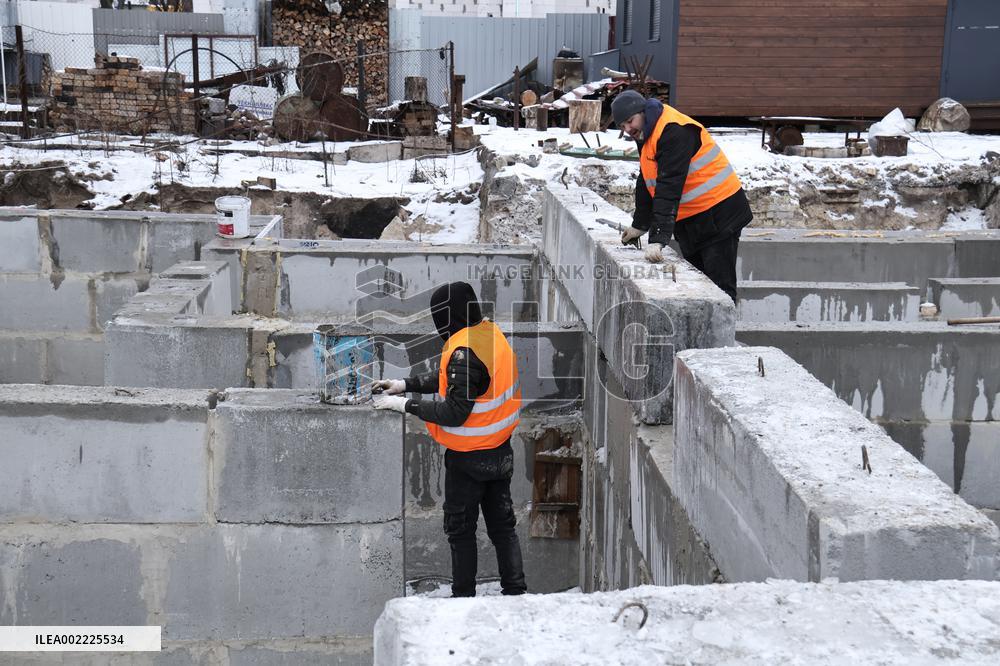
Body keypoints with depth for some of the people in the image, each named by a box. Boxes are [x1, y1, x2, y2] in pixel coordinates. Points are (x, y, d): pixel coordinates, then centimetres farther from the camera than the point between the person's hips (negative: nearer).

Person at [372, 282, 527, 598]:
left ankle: (463, 595, 18)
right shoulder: (490, 332, 3)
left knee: (460, 528, 9)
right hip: (500, 452, 8)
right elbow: (448, 379, 13)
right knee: (502, 524, 15)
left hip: (468, 458, -8)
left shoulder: (464, 352, -25)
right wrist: (406, 384, 8)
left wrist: (405, 405, -20)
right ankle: (516, 591, 19)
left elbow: (454, 413, -26)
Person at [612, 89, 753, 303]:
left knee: (719, 289, -13)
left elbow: (669, 188, -29)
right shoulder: (647, 135, 11)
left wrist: (658, 238, -33)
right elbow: (646, 184, 24)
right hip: (691, 221, 10)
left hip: (719, 216, -10)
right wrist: (639, 225, 27)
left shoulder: (675, 131, -21)